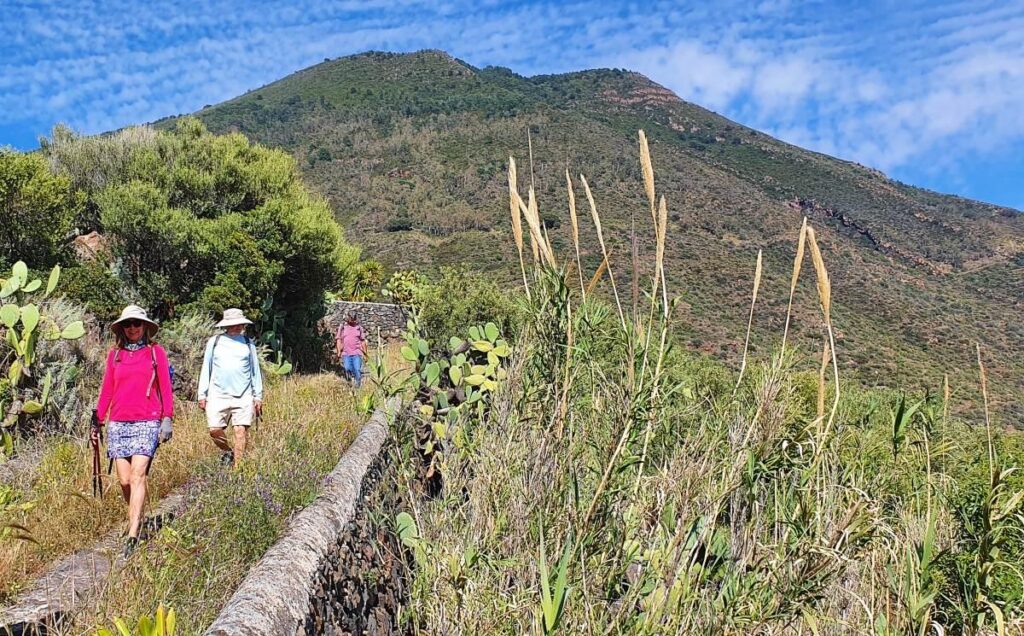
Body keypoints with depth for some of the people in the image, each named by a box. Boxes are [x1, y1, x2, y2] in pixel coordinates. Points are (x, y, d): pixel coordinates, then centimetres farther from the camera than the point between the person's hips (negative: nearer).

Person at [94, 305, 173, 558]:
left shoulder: (156, 352, 5)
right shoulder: (114, 354, 12)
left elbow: (165, 387, 3)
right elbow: (107, 390, 15)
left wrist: (168, 419, -3)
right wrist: (98, 420, 11)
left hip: (147, 423, -3)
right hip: (118, 423, 3)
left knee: (138, 475, -14)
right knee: (124, 480, 1)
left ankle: (132, 536, -16)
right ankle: (136, 518, 26)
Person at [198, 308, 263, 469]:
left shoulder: (248, 343, 11)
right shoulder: (214, 342, 9)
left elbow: (255, 371, 14)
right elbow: (206, 369, 12)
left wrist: (258, 396, 9)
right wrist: (202, 394, 7)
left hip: (243, 395, 0)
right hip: (218, 394, 0)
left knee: (241, 430, -7)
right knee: (214, 429, -7)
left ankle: (237, 467, 0)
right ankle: (227, 452, 22)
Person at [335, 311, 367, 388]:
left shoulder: (359, 327, 10)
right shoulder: (342, 327, 7)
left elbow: (363, 341, 14)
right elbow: (338, 339, 7)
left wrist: (365, 353, 12)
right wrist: (339, 352, -1)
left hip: (357, 353, 0)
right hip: (346, 353, 0)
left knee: (357, 369, -12)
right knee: (347, 368, -17)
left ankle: (358, 386, -2)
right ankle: (352, 377, 12)